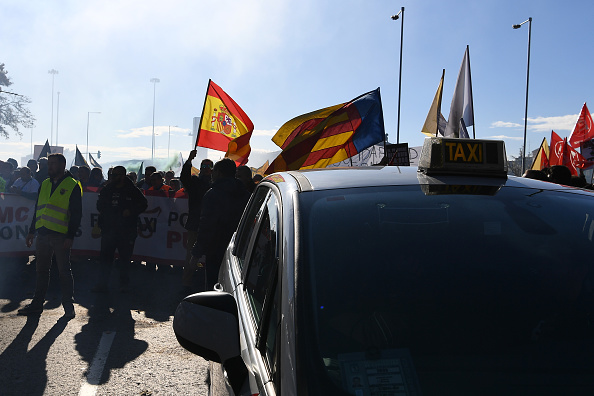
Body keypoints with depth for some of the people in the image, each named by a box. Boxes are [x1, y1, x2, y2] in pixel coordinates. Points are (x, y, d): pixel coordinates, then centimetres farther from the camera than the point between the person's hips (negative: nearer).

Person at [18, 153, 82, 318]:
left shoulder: (73, 186, -3)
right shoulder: (44, 184, 15)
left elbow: (76, 214, -6)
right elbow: (38, 209, 21)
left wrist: (70, 236, -13)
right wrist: (32, 231, 15)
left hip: (61, 236, -6)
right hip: (43, 234, 6)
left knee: (64, 271, 0)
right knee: (42, 270, 12)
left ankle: (68, 305, 8)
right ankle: (37, 303, 22)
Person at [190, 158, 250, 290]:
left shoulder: (213, 194, -11)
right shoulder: (245, 194, 8)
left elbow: (205, 226, -14)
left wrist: (197, 253, -9)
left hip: (216, 254, -6)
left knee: (213, 287, 2)